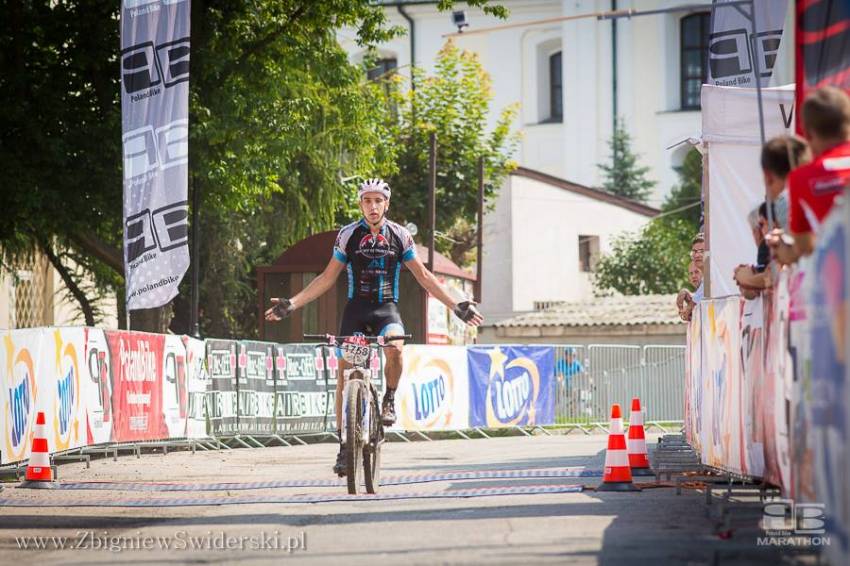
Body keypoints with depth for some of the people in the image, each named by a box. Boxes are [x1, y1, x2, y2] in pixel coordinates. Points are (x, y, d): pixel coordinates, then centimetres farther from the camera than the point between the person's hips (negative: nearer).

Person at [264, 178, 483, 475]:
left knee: (395, 347, -33)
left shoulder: (400, 235, 2)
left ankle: (389, 400, -6)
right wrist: (291, 304, 1)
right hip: (356, 309, 1)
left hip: (386, 309, -1)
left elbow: (424, 276, 8)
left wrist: (456, 306, 2)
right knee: (345, 373, -6)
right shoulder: (348, 235, 2)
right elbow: (327, 278, 8)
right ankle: (345, 445, 1)